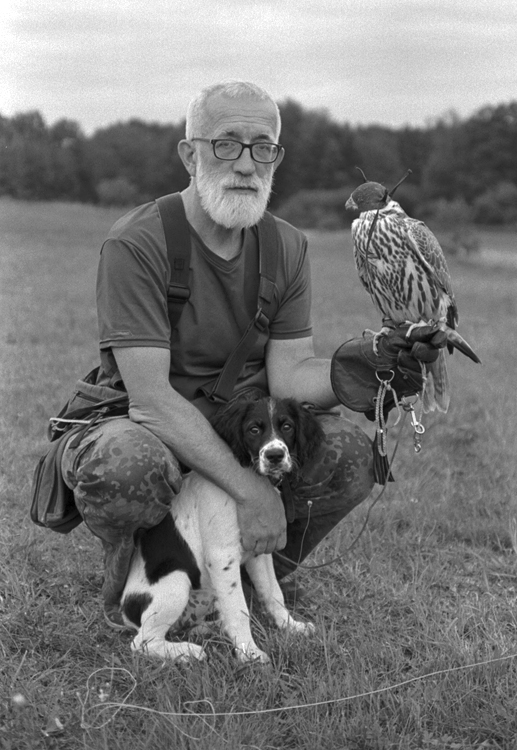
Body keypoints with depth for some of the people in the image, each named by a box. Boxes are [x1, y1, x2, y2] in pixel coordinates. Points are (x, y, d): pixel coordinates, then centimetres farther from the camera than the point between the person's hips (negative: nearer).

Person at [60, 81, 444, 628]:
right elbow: (151, 394, -26)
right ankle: (127, 583, -3)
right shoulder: (134, 245, -19)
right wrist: (247, 487, -33)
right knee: (128, 465, -40)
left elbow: (287, 374, -7)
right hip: (149, 426, -5)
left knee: (348, 452, -21)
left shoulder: (287, 248, 1)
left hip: (243, 424, 5)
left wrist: (343, 376, -32)